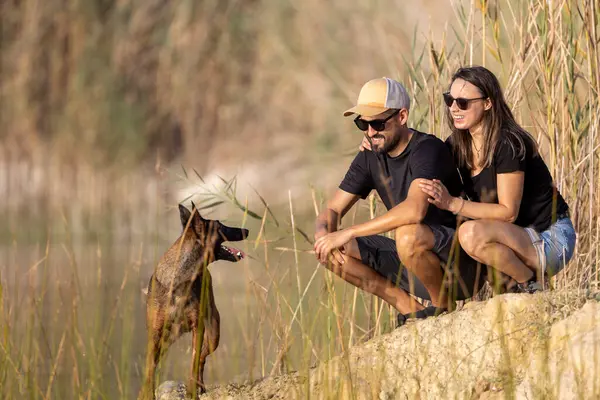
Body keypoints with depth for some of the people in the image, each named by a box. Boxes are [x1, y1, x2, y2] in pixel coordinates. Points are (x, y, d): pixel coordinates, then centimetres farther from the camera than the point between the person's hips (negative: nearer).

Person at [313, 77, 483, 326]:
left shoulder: (427, 149, -20)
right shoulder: (370, 158, 4)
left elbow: (415, 209, -37)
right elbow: (332, 211, 7)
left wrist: (348, 233, -34)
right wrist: (323, 232, -19)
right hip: (414, 262, 8)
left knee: (408, 235, -39)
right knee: (331, 249, -5)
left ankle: (443, 305, -11)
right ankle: (409, 309, 2)